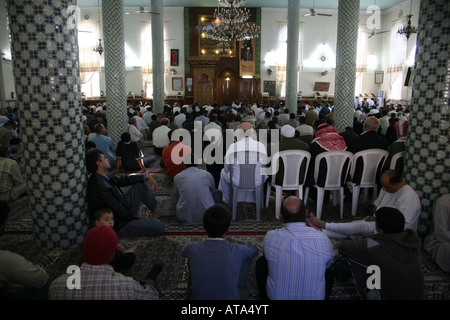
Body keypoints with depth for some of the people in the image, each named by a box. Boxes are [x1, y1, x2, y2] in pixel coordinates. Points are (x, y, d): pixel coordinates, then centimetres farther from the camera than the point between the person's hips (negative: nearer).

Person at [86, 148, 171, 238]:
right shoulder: (100, 187, -31)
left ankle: (156, 212, 25)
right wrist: (135, 215, -9)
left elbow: (123, 179, 10)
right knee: (159, 226, -20)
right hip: (118, 226, -10)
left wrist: (147, 176, 5)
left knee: (142, 185, 13)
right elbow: (120, 212, -27)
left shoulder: (104, 176, -1)